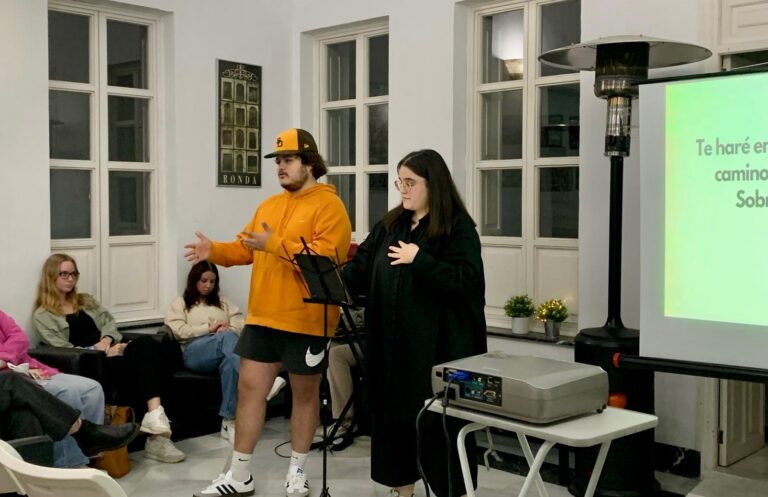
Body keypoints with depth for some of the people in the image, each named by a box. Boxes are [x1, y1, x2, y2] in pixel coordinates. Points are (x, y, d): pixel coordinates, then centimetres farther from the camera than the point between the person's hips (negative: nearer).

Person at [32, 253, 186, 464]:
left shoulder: (86, 300, 29)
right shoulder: (42, 316, 9)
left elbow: (109, 321, 17)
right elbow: (63, 350, -4)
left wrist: (106, 340, -7)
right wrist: (102, 352, -13)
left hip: (108, 354, 5)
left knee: (146, 342, -31)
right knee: (144, 363, -33)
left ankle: (155, 416, -46)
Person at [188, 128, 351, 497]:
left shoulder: (328, 205, -9)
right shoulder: (269, 205, 15)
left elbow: (326, 255, -23)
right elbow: (245, 248, 13)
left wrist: (276, 245, -25)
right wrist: (214, 251, -5)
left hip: (306, 320, -7)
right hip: (263, 316, 7)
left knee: (305, 393, 9)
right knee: (249, 388, 7)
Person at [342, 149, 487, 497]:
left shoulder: (458, 228, -6)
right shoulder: (389, 225, 12)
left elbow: (466, 281, -18)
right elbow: (360, 271, 8)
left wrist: (419, 259, -19)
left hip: (437, 347, -6)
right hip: (391, 344, 6)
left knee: (439, 423, 1)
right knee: (392, 416, 12)